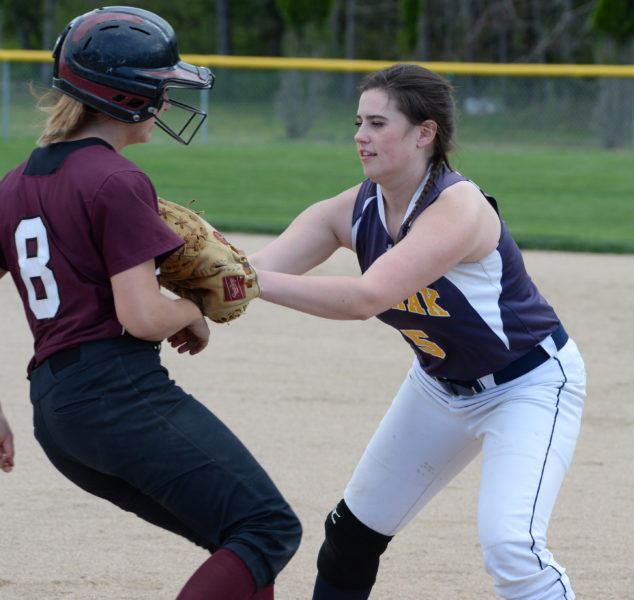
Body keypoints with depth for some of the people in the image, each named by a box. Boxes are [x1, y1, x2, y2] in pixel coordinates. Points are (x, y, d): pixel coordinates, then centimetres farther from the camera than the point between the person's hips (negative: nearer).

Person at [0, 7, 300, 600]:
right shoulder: (116, 182, -9)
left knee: (240, 545, 15)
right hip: (123, 392, -9)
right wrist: (192, 312, 5)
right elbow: (143, 317, -16)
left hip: (52, 409, 9)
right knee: (270, 529, -9)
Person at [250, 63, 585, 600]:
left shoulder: (459, 208, -33)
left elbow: (367, 298, -43)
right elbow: (259, 268, -20)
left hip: (529, 386, -8)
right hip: (440, 385, 8)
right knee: (353, 531, 12)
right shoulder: (356, 208, -11)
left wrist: (255, 281, -47)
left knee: (510, 546, -25)